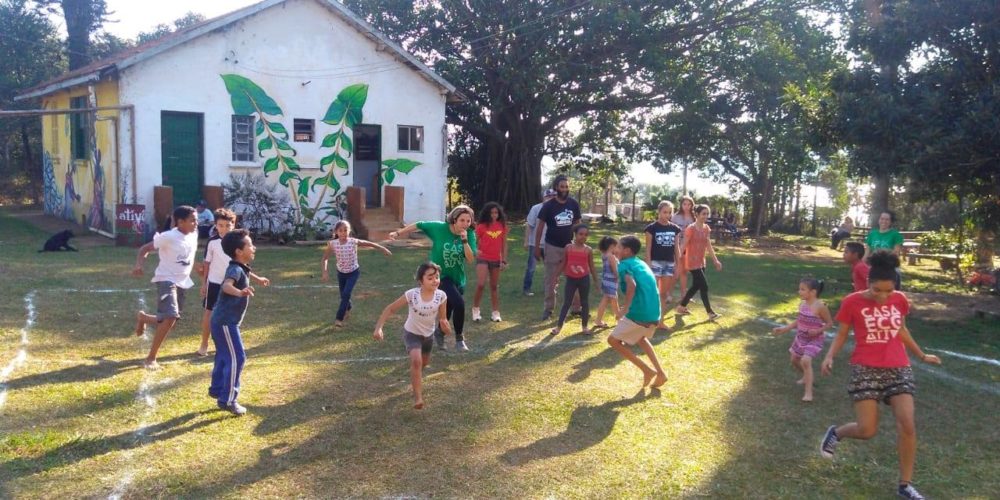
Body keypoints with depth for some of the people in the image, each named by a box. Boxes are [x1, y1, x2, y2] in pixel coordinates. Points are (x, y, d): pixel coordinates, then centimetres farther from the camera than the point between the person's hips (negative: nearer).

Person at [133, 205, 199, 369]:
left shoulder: (193, 234, 1)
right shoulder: (168, 237, -19)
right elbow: (145, 248, -13)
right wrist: (138, 265, -29)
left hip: (183, 282, 7)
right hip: (167, 280, -7)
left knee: (170, 321, 12)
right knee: (171, 318, -24)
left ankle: (142, 317, 46)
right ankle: (151, 358, -10)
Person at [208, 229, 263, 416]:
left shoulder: (241, 268, 9)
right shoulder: (236, 269, -21)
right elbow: (226, 285, -43)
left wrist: (256, 280, 53)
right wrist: (240, 292, -63)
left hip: (223, 320, 10)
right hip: (226, 322, -10)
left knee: (224, 356, 21)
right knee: (236, 358, -9)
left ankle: (217, 389, 35)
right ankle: (228, 400, -6)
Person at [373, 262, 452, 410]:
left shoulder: (441, 296, -24)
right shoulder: (411, 295, -31)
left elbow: (443, 319, -12)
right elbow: (390, 309, -21)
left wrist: (445, 326, -35)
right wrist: (378, 327, -29)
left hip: (429, 334, 4)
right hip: (412, 333, -4)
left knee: (425, 362, 26)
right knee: (416, 360, -27)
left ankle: (416, 379, 61)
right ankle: (417, 396, -15)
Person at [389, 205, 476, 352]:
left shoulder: (470, 234, -13)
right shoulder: (439, 228, -19)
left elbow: (470, 259, -18)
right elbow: (418, 225, -7)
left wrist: (464, 240, -30)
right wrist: (398, 233, -4)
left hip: (458, 278, 4)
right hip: (441, 275, -4)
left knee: (449, 307, 20)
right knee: (459, 303, -22)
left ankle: (440, 333, 48)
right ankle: (459, 338, -2)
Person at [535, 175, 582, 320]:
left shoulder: (574, 204, -2)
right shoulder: (548, 205, -9)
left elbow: (577, 224, 8)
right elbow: (540, 227, -4)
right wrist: (537, 247, -6)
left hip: (570, 246, 3)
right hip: (552, 247, -2)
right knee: (551, 280, 4)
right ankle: (548, 308, 13)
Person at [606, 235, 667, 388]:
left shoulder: (624, 265, -3)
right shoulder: (642, 264, 21)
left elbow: (631, 285, -23)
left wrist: (625, 308, -21)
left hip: (638, 313, -8)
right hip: (654, 313, 8)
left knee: (613, 340, 8)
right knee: (640, 338, 34)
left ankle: (647, 370, 4)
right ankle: (660, 373, 24)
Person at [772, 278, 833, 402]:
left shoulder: (820, 306, -22)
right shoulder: (802, 304, -2)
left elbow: (829, 323, -13)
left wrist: (818, 331, -27)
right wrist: (784, 329, 7)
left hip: (814, 339, -8)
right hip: (801, 337, 8)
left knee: (806, 360, -24)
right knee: (795, 359, 20)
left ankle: (808, 392, -18)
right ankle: (806, 377, 50)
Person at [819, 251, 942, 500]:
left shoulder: (900, 300, 4)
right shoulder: (852, 302, -7)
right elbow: (842, 334, 1)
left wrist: (921, 355, 28)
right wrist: (830, 356, -16)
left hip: (898, 368, 4)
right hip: (866, 369, -3)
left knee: (908, 425, -6)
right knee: (867, 430, -7)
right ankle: (835, 432, 27)